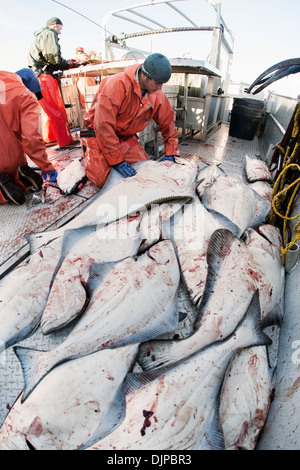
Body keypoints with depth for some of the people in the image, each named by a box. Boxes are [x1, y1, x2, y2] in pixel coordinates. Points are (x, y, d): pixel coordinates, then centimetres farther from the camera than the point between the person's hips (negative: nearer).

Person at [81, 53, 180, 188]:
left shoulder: (157, 96, -6)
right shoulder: (117, 84, -26)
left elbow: (168, 123, 8)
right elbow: (103, 125, -30)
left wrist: (171, 154, 1)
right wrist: (118, 161, -31)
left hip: (127, 137, 6)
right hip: (99, 136, -5)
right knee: (103, 179, -20)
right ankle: (88, 157, 13)